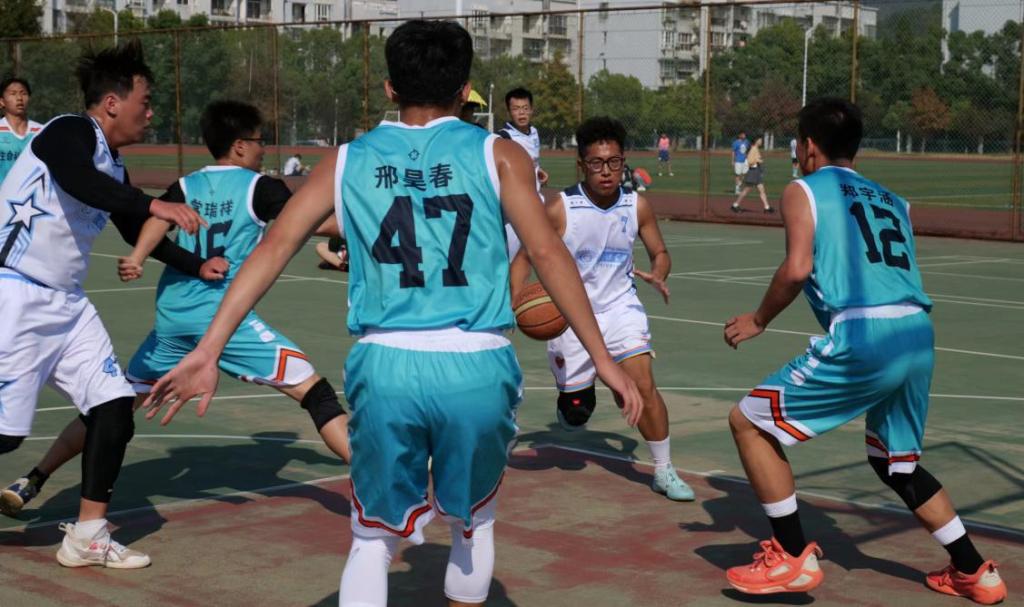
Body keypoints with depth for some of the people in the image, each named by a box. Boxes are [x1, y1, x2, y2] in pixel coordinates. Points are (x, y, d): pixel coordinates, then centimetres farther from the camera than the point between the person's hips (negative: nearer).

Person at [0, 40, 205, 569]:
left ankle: (87, 537, 11)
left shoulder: (112, 165, 14)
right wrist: (154, 204, -41)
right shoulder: (70, 133, -12)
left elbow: (138, 234, 28)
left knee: (114, 407, 2)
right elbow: (79, 180, -35)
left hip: (66, 302, 9)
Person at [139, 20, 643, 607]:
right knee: (474, 523, 24)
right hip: (476, 367, -1)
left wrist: (207, 352, 2)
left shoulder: (347, 162, 11)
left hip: (385, 365, 1)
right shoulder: (497, 155, 6)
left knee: (375, 540, 16)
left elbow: (273, 249, 4)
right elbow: (549, 255, 0)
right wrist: (604, 360, 4)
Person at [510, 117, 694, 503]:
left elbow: (660, 252, 6)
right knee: (575, 413, 6)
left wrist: (658, 275, -17)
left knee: (644, 386, -15)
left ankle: (664, 471, -1)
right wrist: (516, 302, -24)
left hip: (619, 307, 1)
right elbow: (526, 256, -8)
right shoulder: (561, 209, -17)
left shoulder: (637, 206, -8)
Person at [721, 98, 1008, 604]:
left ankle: (793, 558, 7)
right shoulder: (892, 200, 27)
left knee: (749, 422, 7)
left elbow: (797, 269, -6)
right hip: (918, 335, 7)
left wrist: (758, 320, 6)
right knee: (895, 463, 29)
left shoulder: (804, 190, 8)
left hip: (862, 339, -7)